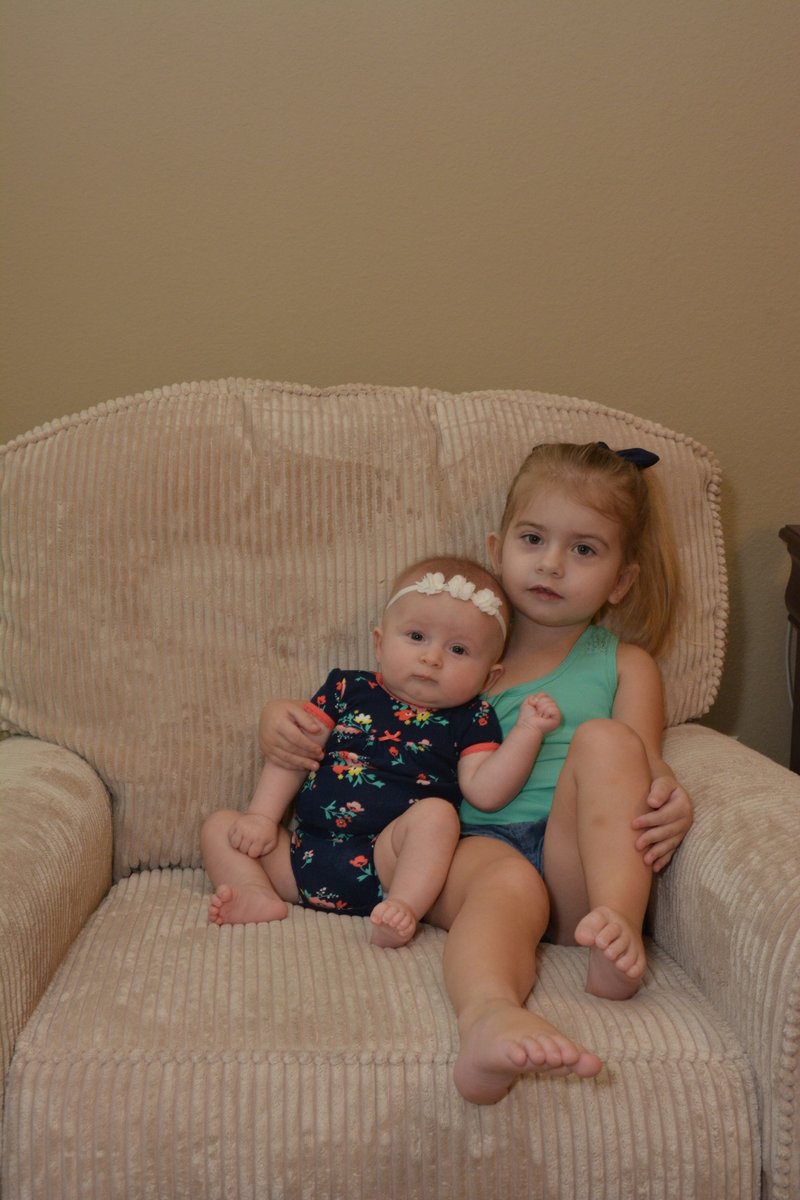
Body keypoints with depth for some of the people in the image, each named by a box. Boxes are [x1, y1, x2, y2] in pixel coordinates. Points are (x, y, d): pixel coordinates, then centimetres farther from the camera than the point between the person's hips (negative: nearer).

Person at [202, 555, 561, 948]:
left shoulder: (470, 720, 7)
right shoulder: (348, 690, 11)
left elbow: (485, 790, -7)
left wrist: (526, 730, -14)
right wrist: (262, 817, -1)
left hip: (384, 862, -3)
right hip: (303, 853, 3)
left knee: (436, 812, -29)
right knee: (220, 826, -3)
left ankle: (403, 906, -38)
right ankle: (258, 896, -25)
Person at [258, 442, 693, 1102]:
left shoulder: (624, 664, 19)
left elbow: (647, 769, 5)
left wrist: (670, 799, -21)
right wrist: (284, 717, 7)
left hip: (578, 859, 1)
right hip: (476, 845, -1)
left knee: (604, 738, -24)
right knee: (508, 884, -37)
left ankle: (619, 929, -36)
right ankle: (491, 1017, -68)